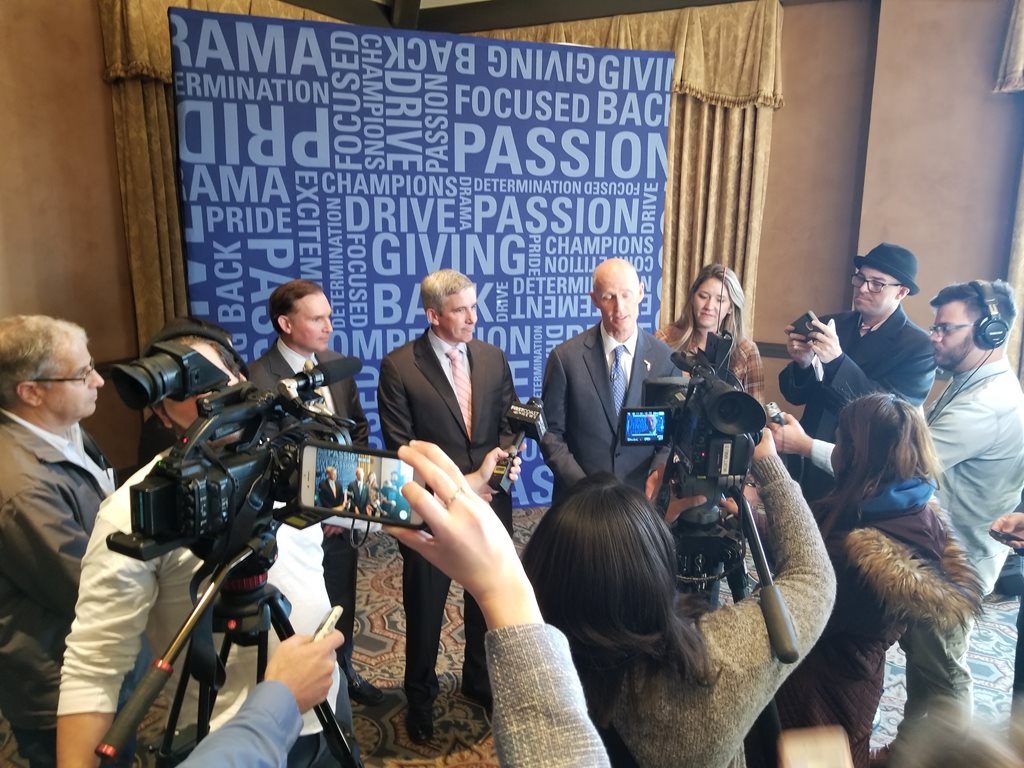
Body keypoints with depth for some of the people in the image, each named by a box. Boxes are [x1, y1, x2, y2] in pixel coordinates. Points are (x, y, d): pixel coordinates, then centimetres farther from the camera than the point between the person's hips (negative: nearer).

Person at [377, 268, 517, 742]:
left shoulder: (493, 358, 1)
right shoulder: (398, 366, -11)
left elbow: (508, 425, 8)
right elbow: (401, 449, -12)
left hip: (490, 501, 4)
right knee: (424, 606, 15)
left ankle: (480, 681, 45)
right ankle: (420, 696, 39)